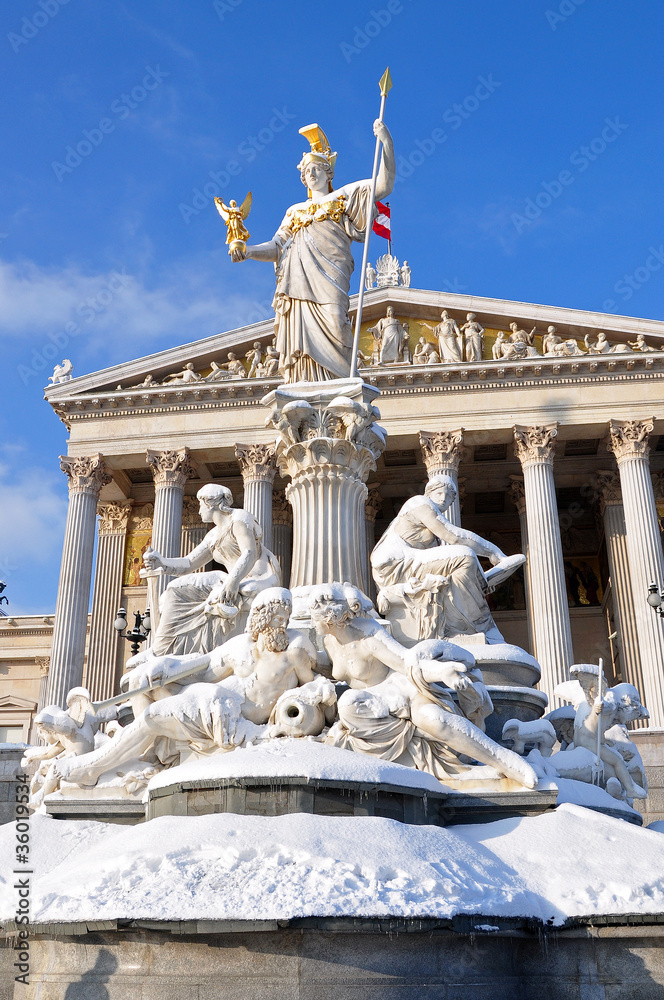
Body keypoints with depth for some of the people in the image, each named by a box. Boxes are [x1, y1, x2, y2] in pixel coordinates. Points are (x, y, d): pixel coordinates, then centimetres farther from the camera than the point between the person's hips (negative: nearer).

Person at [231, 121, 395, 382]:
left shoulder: (345, 195, 22)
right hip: (296, 277, 3)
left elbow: (383, 186, 11)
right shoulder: (295, 211, 32)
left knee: (331, 328, -22)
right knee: (302, 340, -12)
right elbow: (276, 247, 22)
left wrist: (386, 142, 2)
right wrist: (248, 252, 3)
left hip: (327, 273, -3)